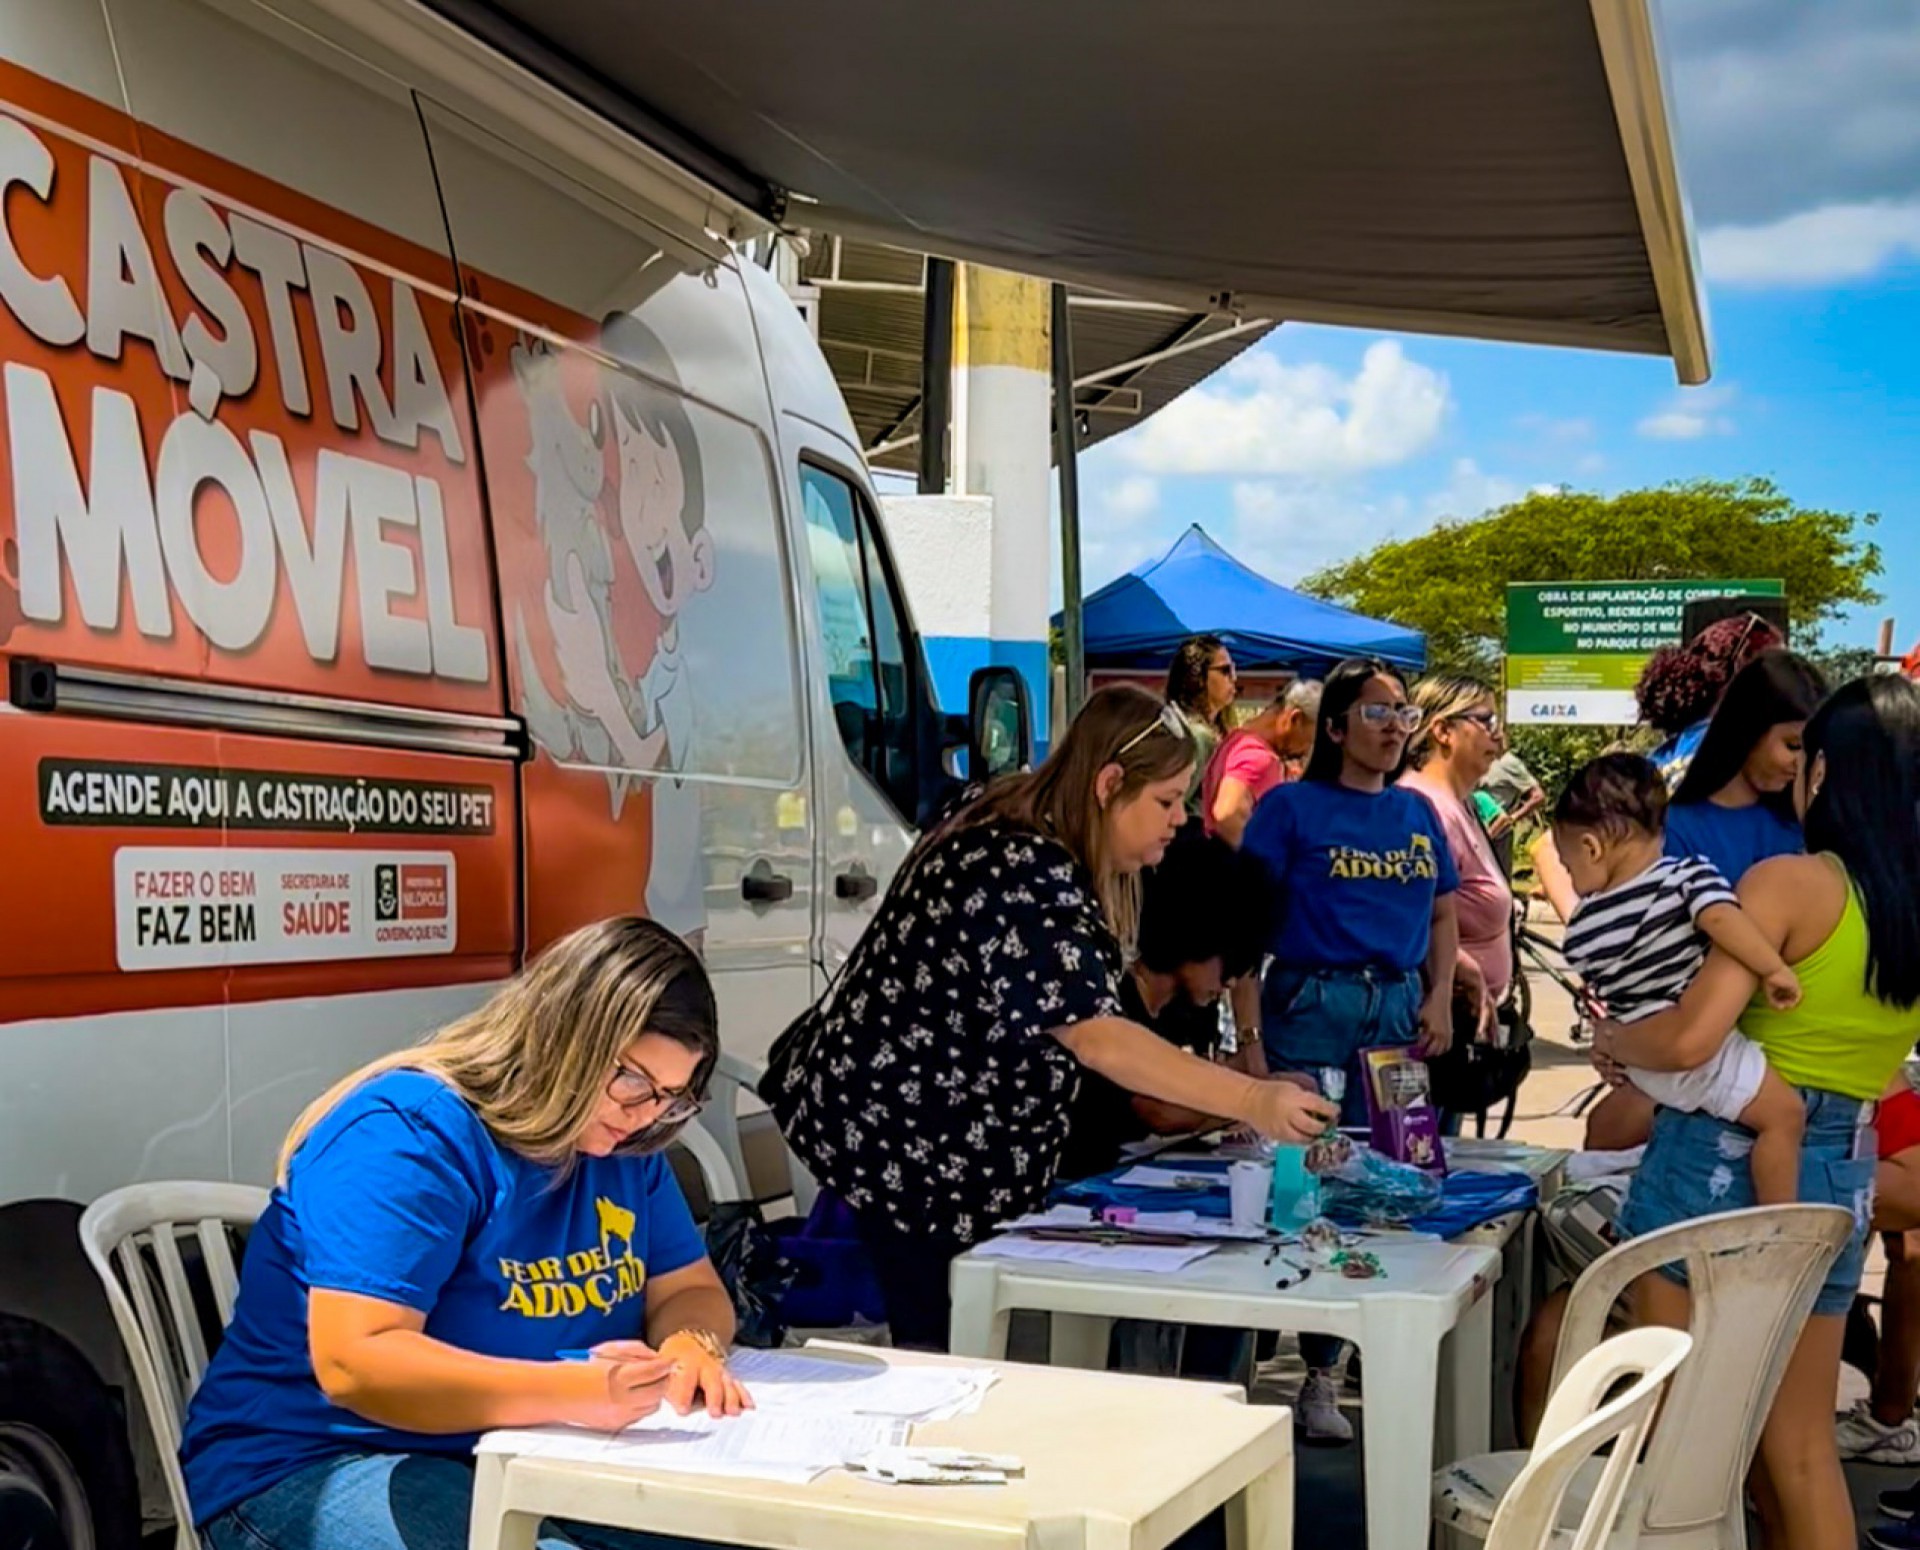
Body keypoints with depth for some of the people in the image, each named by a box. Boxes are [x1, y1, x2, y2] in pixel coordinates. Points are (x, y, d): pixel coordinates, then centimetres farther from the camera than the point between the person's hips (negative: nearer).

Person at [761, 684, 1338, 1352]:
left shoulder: (1014, 833, 6)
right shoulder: (1026, 881, -26)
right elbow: (1098, 1039, -33)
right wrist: (1250, 1102, -35)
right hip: (905, 1147, -10)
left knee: (951, 1347, 13)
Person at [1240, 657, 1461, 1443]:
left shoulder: (1416, 813, 13)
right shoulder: (1291, 806, -2)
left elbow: (1443, 911, 20)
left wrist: (1440, 998, 5)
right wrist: (1247, 1027, -14)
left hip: (1399, 1007, 5)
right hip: (1313, 1003, -5)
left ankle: (1323, 1374, 19)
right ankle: (1318, 1376, 6)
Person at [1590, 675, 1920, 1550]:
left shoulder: (1791, 881, -14)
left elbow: (1689, 1040, -21)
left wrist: (1612, 1040, -3)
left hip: (1721, 1158, -5)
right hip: (1841, 1175, 5)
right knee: (1801, 1443, 14)